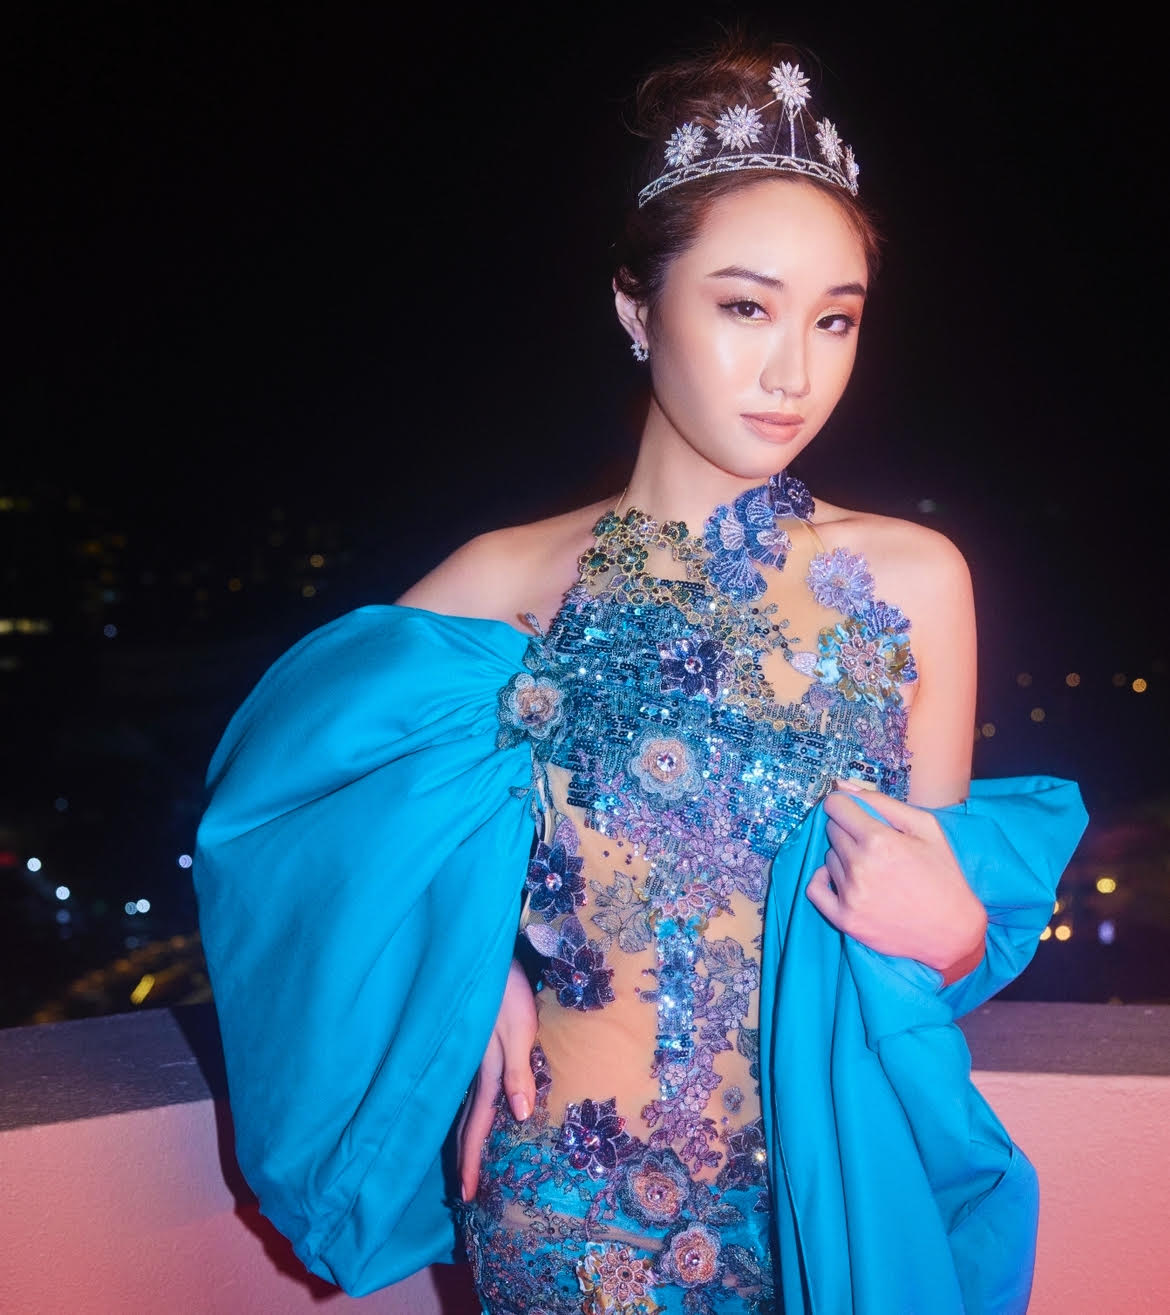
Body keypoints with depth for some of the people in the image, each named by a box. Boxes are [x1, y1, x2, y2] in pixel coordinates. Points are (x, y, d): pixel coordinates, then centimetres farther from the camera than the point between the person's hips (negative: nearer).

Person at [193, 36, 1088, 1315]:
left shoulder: (913, 577, -6)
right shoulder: (513, 581, -9)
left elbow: (946, 904, 3)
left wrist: (951, 930, -19)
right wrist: (472, 964, -12)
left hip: (828, 1193, 2)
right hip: (562, 1206, -1)